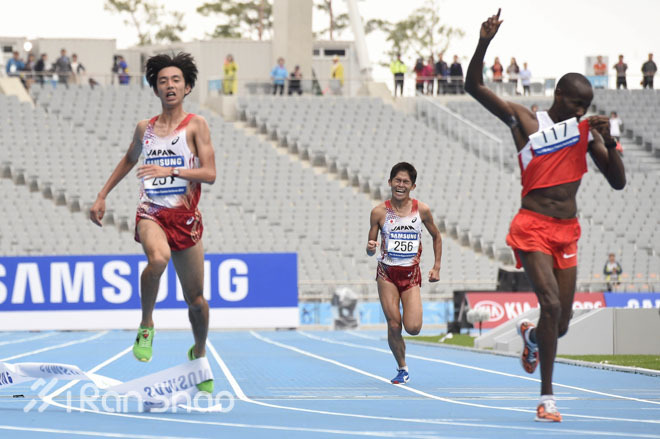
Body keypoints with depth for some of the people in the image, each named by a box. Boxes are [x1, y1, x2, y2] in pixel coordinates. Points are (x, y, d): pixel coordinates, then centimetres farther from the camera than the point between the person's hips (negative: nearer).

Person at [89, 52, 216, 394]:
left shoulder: (195, 125, -1)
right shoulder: (145, 128, 9)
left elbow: (209, 174, -9)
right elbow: (129, 159, 29)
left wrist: (169, 170, -21)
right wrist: (102, 196, 27)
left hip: (185, 217, 0)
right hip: (151, 212, 0)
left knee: (195, 298, 7)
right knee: (158, 258, -35)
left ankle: (199, 354, 34)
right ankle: (146, 324, -13)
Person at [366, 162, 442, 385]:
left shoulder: (421, 210, -2)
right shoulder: (379, 212, -5)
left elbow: (436, 237, 13)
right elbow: (371, 248, 2)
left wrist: (437, 266, 7)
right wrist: (370, 248, -22)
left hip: (411, 274, 0)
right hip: (387, 273, 0)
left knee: (413, 328, -14)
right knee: (394, 326, -6)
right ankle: (402, 369, 15)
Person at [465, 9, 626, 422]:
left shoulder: (587, 132, 9)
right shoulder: (524, 120, -2)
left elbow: (618, 182, 6)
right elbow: (474, 86, -9)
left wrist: (607, 141, -10)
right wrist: (484, 43, -24)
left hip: (568, 233, 5)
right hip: (533, 227, -4)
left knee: (561, 323, 6)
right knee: (552, 305, -21)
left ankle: (531, 335, 45)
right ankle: (548, 396, -12)